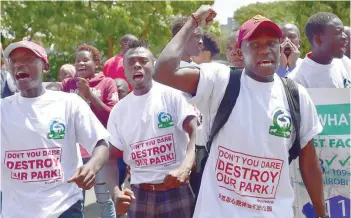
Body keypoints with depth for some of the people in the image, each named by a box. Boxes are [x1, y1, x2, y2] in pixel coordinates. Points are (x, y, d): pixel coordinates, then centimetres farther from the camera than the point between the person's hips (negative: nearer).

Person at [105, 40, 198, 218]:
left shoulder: (171, 96, -4)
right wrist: (116, 192, -10)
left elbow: (196, 133, -14)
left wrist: (185, 167, -32)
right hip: (139, 195, 3)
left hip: (177, 192, -3)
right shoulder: (119, 110, 6)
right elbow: (111, 156, 8)